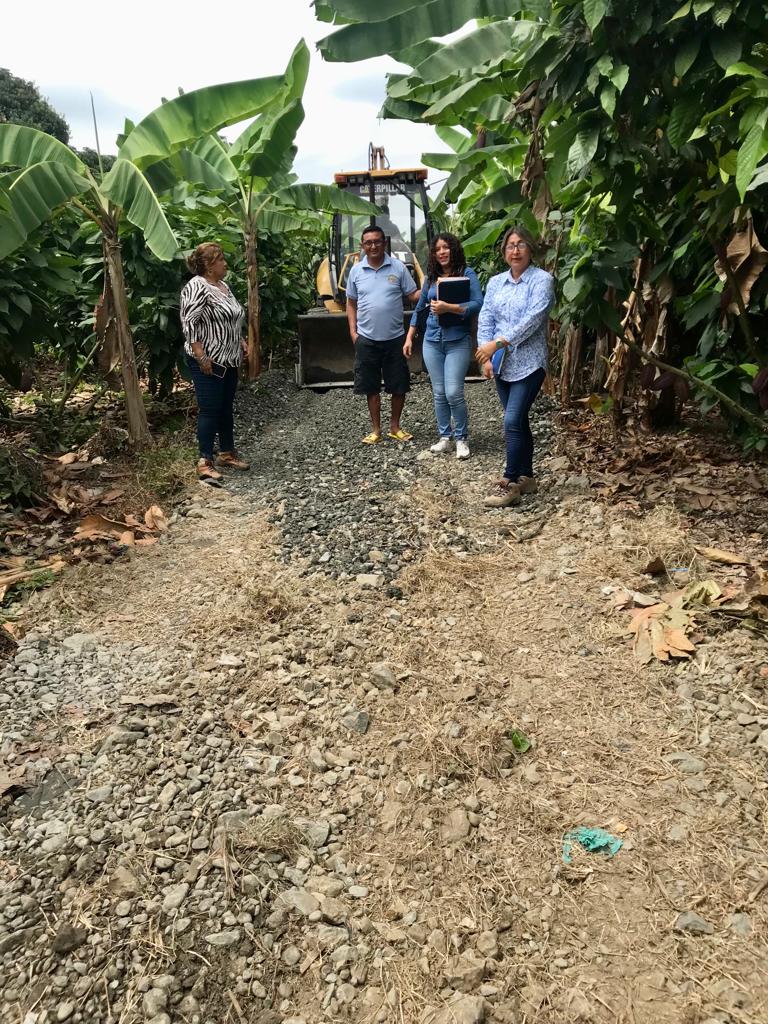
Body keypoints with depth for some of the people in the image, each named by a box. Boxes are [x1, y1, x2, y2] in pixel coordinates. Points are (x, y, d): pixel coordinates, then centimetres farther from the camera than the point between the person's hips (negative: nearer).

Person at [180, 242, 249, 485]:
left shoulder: (222, 285, 14)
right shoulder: (197, 287, -15)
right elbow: (189, 323, -22)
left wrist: (240, 340, 17)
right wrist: (201, 357, -25)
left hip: (228, 360, 9)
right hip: (209, 361, -9)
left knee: (226, 408, 15)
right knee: (209, 410, -7)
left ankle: (227, 453, 26)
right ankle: (205, 463, -2)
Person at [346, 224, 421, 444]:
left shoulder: (398, 268, -1)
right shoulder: (356, 271, 5)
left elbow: (413, 295, 1)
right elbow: (351, 303, 11)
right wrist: (353, 331, 2)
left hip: (394, 338, -1)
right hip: (366, 339, 1)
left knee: (399, 385, 5)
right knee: (371, 386, 7)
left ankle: (395, 427, 23)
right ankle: (376, 429, 20)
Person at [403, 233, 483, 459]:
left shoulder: (467, 274, -3)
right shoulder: (432, 277, 12)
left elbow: (478, 304, -14)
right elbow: (419, 308, 19)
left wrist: (448, 308, -22)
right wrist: (409, 338, 16)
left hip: (458, 341, -5)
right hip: (432, 341, 5)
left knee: (454, 393, -10)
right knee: (439, 394, 7)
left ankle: (461, 439, 6)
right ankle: (445, 438, 17)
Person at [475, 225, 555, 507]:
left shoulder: (542, 280, -5)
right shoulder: (495, 282, 12)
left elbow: (533, 319, -17)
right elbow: (485, 320, 7)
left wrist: (498, 343, -22)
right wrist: (486, 356, -6)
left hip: (528, 363, -6)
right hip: (502, 364, 6)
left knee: (513, 422, -12)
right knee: (518, 422, 12)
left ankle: (510, 483, -2)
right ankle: (526, 477, 23)